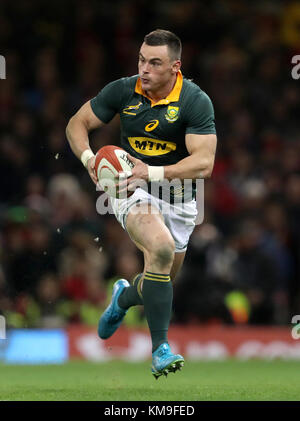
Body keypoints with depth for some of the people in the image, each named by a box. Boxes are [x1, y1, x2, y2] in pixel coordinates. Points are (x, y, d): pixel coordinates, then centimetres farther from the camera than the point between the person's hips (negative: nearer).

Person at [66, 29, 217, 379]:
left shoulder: (195, 101, -17)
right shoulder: (123, 91, -9)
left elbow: (203, 163, -23)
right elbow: (77, 123, 2)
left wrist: (152, 172, -34)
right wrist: (89, 159, -18)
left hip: (178, 198, 2)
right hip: (132, 189, -2)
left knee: (162, 284, 13)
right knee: (161, 248, -32)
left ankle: (124, 297, 51)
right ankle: (160, 349, -28)